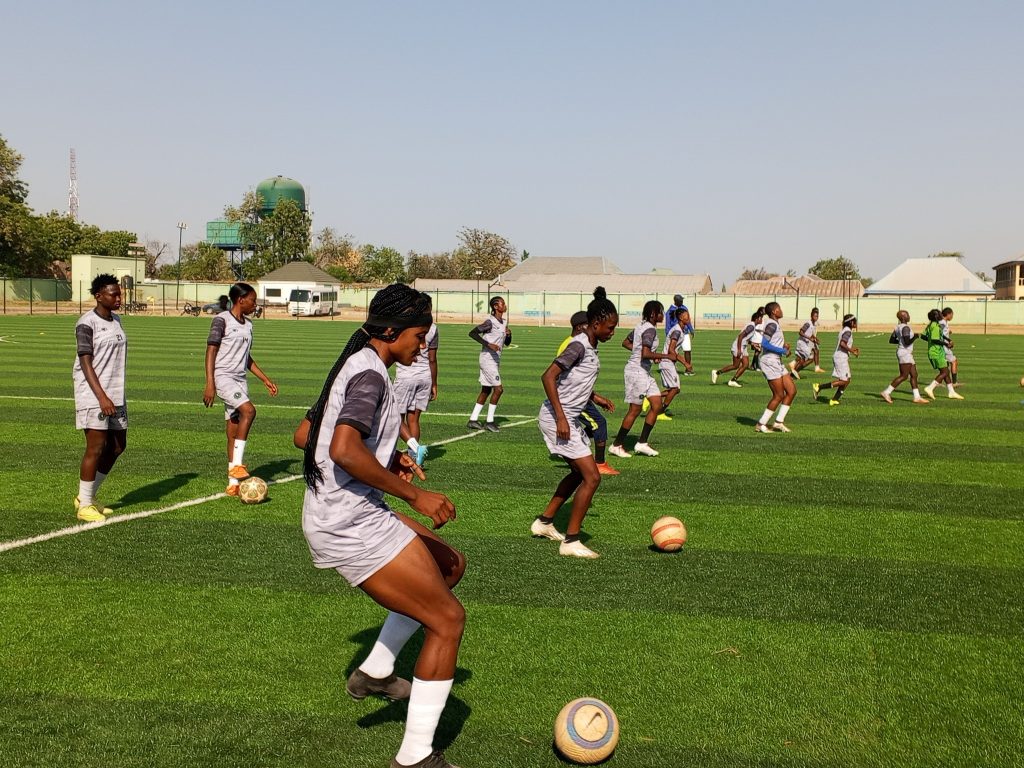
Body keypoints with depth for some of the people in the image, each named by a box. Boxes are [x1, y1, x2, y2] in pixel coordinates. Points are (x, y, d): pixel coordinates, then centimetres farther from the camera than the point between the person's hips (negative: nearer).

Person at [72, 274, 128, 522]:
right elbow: (86, 363, -16)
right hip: (93, 395, -8)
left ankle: (87, 496, 24)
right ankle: (84, 506, 6)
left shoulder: (116, 320, 13)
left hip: (115, 395, 8)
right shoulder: (87, 323, -11)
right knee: (96, 448, -6)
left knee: (117, 446, 10)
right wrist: (102, 397, -24)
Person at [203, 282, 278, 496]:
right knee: (249, 410, -27)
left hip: (240, 380, 7)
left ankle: (234, 483, 6)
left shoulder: (248, 324, 16)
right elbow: (210, 352, -9)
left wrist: (265, 380, 19)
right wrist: (209, 384, -16)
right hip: (223, 377, -7)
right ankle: (237, 465, -22)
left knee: (233, 432, 5)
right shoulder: (222, 320, -7)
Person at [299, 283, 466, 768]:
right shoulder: (370, 372, -16)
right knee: (448, 619, -4)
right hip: (352, 526, -10)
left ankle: (374, 673, 26)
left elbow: (304, 435, 21)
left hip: (347, 514, 10)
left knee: (451, 565, 22)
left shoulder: (353, 366, 14)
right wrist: (413, 495, -24)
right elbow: (344, 450, -31)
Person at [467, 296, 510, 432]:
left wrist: (509, 335, -2)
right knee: (498, 389, -9)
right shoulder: (490, 322, -15)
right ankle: (489, 422, -1)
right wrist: (488, 344, -25)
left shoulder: (504, 323, 11)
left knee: (486, 390, 10)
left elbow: (507, 343, 20)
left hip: (495, 360, 9)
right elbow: (472, 333, -20)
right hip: (488, 359, -9)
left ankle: (473, 420, 15)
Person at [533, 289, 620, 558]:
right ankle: (571, 542, -4)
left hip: (569, 418, 10)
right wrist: (560, 418, -25)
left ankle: (544, 522, 32)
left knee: (579, 473, 21)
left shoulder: (590, 347, 11)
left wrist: (595, 398, 14)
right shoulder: (579, 346, -18)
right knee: (592, 477, -10)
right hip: (558, 418, -10)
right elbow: (548, 377, -23)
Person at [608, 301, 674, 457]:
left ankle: (642, 443, 12)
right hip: (636, 371, -10)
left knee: (657, 405, 8)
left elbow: (626, 342, 21)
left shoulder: (642, 326, 10)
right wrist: (667, 356, -21)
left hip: (644, 372, 10)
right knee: (635, 410, -1)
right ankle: (617, 446, 10)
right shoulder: (650, 329, -18)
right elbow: (645, 354, -29)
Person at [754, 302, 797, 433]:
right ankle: (761, 424, 2)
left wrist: (783, 345, 8)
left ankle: (779, 422, 11)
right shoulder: (772, 324, -14)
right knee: (779, 396, -6)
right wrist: (782, 351, -18)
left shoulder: (775, 324, 15)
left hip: (777, 363, 10)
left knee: (792, 391, 8)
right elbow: (764, 343, -25)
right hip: (770, 362, -10)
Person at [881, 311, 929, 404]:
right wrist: (915, 337, -9)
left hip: (908, 354, 10)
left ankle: (917, 397, 10)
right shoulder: (905, 328, -16)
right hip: (905, 353, -10)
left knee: (914, 375, 9)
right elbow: (907, 342, -24)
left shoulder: (898, 327, 12)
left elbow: (891, 340, 16)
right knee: (904, 376, -9)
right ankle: (886, 392, -7)